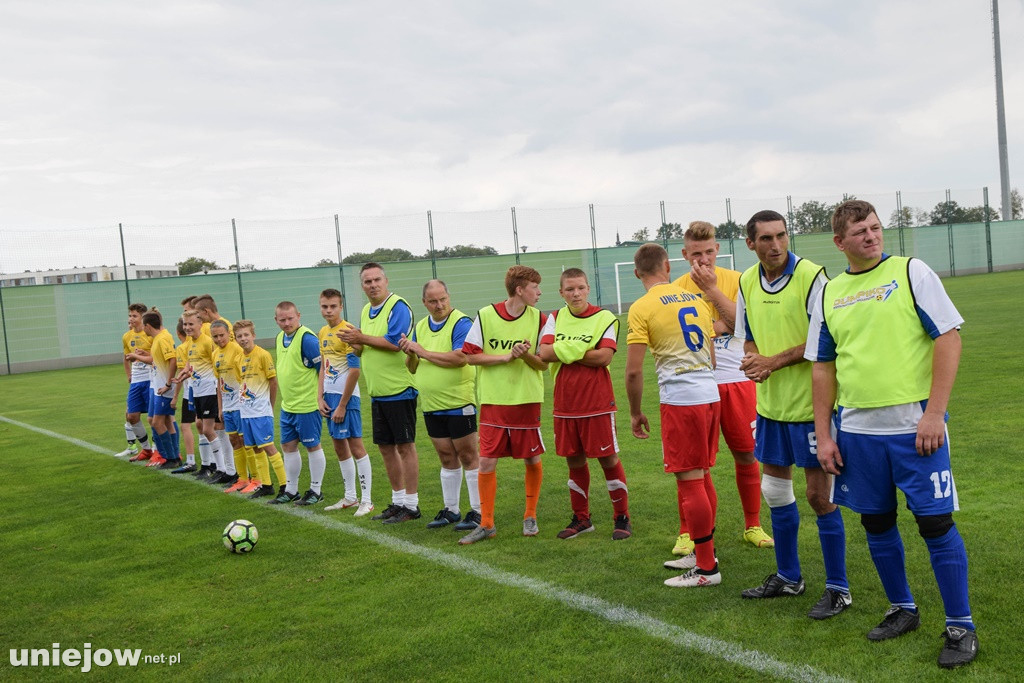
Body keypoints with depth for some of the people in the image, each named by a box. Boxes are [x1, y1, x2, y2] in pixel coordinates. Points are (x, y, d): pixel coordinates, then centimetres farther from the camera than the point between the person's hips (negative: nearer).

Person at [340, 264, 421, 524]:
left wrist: (362, 338, -13)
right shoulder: (366, 311, 15)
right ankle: (398, 501, 24)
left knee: (405, 446, -2)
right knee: (386, 447, 13)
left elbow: (394, 343, -23)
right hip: (377, 392, 9)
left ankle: (411, 505, 7)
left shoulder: (398, 306, -11)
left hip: (399, 389, -8)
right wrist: (355, 344, -2)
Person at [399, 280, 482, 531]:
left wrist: (423, 352, -16)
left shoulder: (461, 322, -10)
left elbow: (460, 358, -24)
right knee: (447, 458, 14)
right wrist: (410, 354, -7)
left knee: (468, 456, 0)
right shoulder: (420, 327, 12)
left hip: (458, 403, -7)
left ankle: (478, 511, 7)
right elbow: (413, 368, 16)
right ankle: (451, 510, 23)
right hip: (431, 406, 7)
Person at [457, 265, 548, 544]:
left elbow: (544, 364, 2)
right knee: (486, 462, -2)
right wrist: (506, 356, -13)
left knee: (532, 460, 8)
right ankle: (486, 523, 13)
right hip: (493, 402, -1)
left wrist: (526, 355, -18)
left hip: (527, 400, 2)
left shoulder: (537, 318, 1)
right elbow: (470, 356, -5)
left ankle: (530, 516, 28)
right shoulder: (485, 315, -5)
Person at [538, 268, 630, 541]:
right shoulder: (555, 319, 7)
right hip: (565, 404, 4)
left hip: (598, 403, -4)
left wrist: (566, 352, -11)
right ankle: (581, 518, 25)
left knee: (608, 458, 1)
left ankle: (621, 517, 14)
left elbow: (604, 356, -17)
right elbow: (544, 353, -7)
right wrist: (582, 350, -15)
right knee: (574, 461, 12)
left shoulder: (605, 317, -4)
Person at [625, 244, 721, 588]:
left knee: (690, 481, -1)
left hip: (679, 400, -7)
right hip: (710, 395, 7)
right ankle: (702, 553, 28)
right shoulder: (695, 299, 13)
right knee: (702, 477, 17)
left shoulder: (642, 308, -7)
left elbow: (633, 370, -10)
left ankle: (707, 568, 6)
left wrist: (636, 412, 2)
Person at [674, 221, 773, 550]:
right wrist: (721, 325, -12)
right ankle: (688, 532, 15)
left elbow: (742, 323, -12)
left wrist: (711, 288, -13)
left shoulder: (735, 280, 3)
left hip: (736, 379, 1)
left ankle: (752, 525, 24)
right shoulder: (678, 288, 1)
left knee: (746, 454, 8)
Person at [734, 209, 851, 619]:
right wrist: (754, 362, -7)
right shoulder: (747, 282, 6)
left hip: (810, 401, -7)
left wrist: (775, 361, -18)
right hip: (771, 402, 7)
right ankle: (788, 577, 31)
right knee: (775, 490, 15)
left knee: (819, 494, -1)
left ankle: (838, 589, 13)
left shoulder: (810, 275, -14)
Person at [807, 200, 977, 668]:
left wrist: (934, 413, -13)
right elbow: (823, 366, 12)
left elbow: (948, 338, -7)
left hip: (913, 425, -4)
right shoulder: (828, 293, 9)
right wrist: (823, 435, 8)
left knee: (936, 523, -1)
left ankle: (960, 627, 14)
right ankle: (903, 610, 32)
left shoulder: (912, 273, -2)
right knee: (876, 524, 13)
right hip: (856, 430, 4)